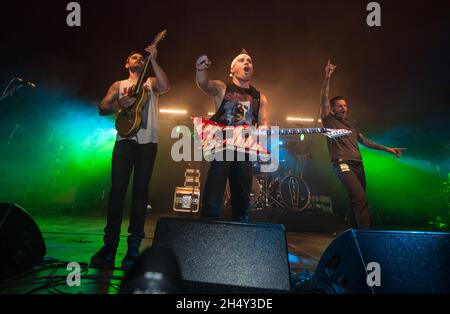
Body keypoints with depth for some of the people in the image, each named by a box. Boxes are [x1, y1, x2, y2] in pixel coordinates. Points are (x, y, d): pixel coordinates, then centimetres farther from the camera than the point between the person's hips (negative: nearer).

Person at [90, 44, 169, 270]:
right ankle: (110, 243, 1)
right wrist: (119, 105, -9)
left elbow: (165, 86, -6)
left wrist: (153, 60, -7)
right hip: (125, 139, 1)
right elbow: (102, 108, 10)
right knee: (118, 188, -6)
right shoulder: (119, 85, 21)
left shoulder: (151, 82, 17)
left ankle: (134, 246, 2)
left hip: (147, 140, -1)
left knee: (140, 189, -3)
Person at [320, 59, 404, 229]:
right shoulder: (329, 120, 6)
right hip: (343, 164, -7)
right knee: (360, 198, -20)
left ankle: (351, 229, 24)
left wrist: (388, 149, 27)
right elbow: (324, 99, -7)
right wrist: (327, 77, -15)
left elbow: (365, 141, 29)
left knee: (357, 200, 9)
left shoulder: (350, 124, 25)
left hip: (358, 164, 7)